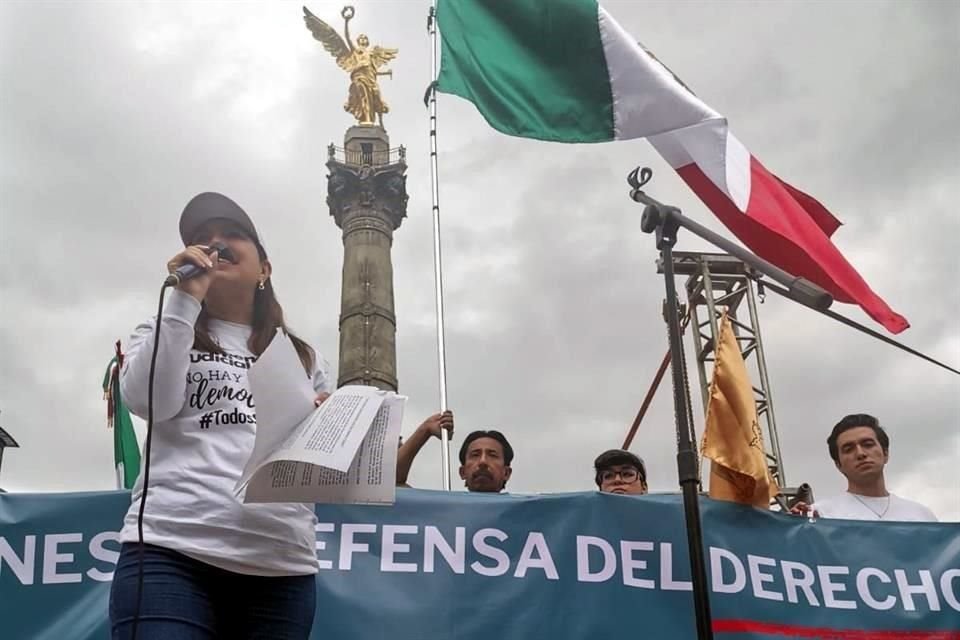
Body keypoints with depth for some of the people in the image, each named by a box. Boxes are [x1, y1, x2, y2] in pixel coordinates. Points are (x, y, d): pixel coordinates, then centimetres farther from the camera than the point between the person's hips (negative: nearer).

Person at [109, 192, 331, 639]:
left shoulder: (302, 356, 21)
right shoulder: (164, 333, 17)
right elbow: (149, 401, -5)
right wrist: (185, 298, -3)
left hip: (282, 566, 3)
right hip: (173, 552, -2)